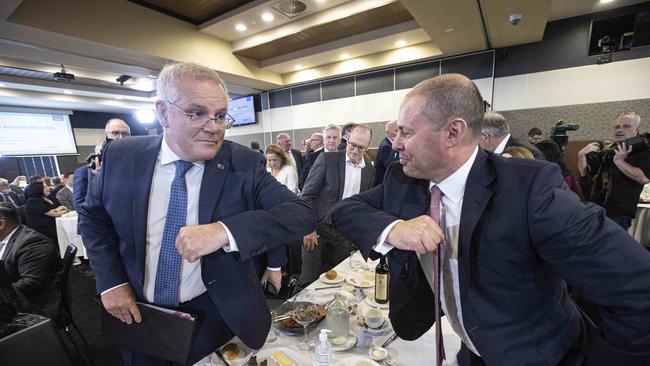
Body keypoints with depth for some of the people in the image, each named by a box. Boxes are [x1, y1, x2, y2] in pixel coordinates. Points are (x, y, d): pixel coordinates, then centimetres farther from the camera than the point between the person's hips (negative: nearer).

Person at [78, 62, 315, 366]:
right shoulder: (121, 156, -10)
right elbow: (93, 217, 6)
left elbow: (303, 214, -26)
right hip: (138, 312, 3)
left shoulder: (244, 164, -19)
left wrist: (224, 231, -38)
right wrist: (111, 281, -5)